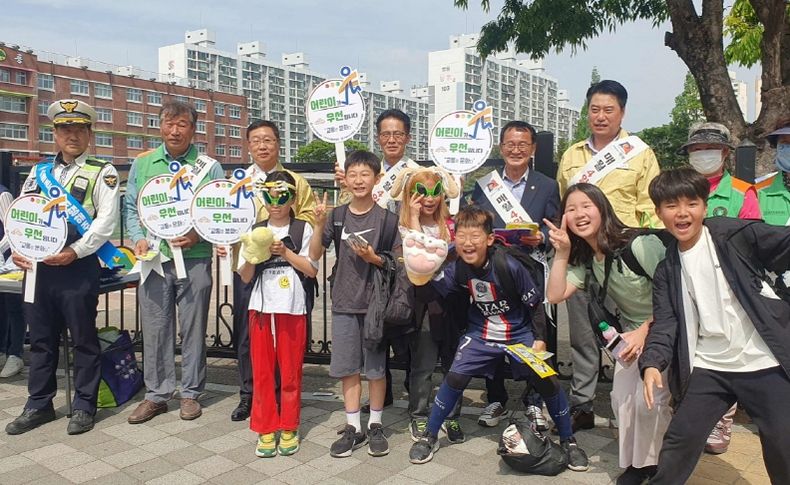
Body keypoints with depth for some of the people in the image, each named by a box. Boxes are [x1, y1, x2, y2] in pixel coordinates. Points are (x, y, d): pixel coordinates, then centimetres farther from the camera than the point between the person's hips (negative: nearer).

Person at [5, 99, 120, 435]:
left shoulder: (102, 173, -1)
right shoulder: (39, 172, 16)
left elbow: (106, 221, -10)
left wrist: (75, 251, -18)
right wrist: (17, 249, 0)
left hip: (79, 267, -5)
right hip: (37, 266, 6)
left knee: (83, 339, 3)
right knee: (41, 338, 14)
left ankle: (83, 407, 16)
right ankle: (39, 405, 27)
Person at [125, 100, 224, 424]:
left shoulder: (209, 167, 2)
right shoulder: (142, 164, 10)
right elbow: (131, 207, 13)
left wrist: (197, 236, -13)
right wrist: (138, 238, -3)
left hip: (195, 259, -2)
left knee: (193, 328, 6)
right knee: (155, 328, 7)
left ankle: (190, 393, 19)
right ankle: (157, 394, 20)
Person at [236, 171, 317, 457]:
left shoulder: (303, 229, 3)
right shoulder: (255, 231, 9)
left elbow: (312, 270, -4)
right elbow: (245, 277, 7)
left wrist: (284, 252, -12)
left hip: (291, 308, -2)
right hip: (260, 307, 2)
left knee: (291, 370, 5)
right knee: (261, 370, 5)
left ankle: (289, 428, 19)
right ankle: (266, 428, 17)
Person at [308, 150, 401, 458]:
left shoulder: (386, 218, -5)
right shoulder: (337, 216, 3)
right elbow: (314, 255, 2)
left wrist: (374, 259, -18)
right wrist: (319, 224, -11)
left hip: (375, 302, -2)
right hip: (344, 303, 3)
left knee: (375, 367, 6)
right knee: (348, 368, 9)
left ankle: (375, 426, 22)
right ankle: (353, 428, 21)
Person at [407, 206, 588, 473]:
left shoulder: (510, 266, -25)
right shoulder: (457, 269, -12)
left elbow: (537, 304, -14)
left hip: (520, 333, -2)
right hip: (481, 334, 3)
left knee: (547, 380, -13)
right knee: (455, 378, -9)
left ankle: (568, 440, 12)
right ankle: (430, 436, 12)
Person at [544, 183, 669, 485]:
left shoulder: (640, 245, -26)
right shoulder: (585, 260, -5)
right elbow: (555, 295, -16)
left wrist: (645, 331, -24)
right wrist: (562, 252, -21)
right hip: (633, 331, 6)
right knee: (621, 398, 2)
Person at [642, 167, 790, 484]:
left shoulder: (735, 235, -3)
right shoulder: (667, 270, 5)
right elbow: (664, 323, -1)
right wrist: (652, 363, -17)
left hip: (764, 363, -2)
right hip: (708, 368, 2)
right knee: (680, 440, 1)